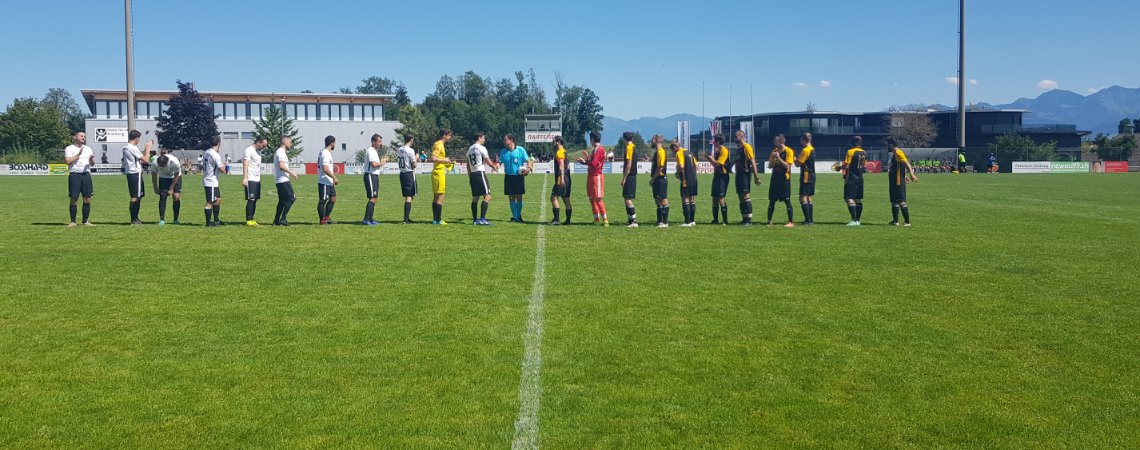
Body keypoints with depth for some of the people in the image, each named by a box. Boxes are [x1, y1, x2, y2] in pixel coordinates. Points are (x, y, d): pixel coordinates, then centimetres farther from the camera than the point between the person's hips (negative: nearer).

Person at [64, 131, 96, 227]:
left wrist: (91, 159, -8)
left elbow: (92, 164, 13)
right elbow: (68, 161, -11)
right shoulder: (69, 149, 2)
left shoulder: (88, 149, 16)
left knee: (87, 199, 2)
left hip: (86, 174, 4)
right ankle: (73, 222, 4)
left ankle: (86, 221, 9)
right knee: (74, 200, -3)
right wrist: (78, 154, -13)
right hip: (74, 175, -4)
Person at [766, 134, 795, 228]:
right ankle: (769, 221, 13)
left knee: (787, 201, -4)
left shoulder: (788, 151, -7)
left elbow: (787, 166, -14)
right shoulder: (774, 151, 10)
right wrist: (773, 158, -9)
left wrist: (778, 158, -20)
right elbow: (770, 165, 9)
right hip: (775, 178, 6)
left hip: (784, 178, -6)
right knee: (771, 201, 5)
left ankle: (791, 222, 2)